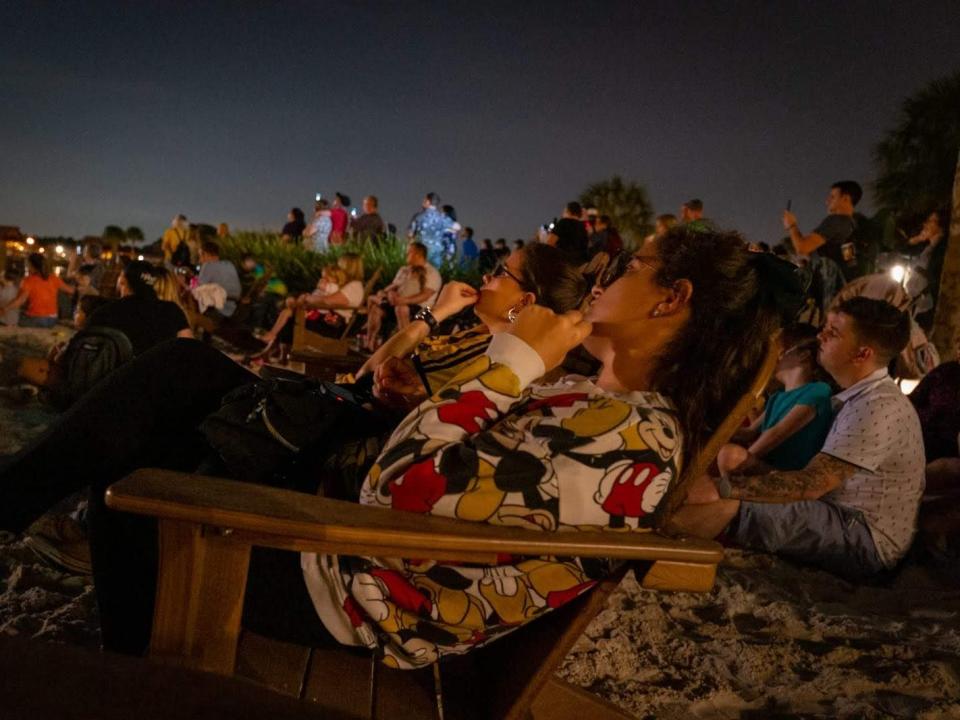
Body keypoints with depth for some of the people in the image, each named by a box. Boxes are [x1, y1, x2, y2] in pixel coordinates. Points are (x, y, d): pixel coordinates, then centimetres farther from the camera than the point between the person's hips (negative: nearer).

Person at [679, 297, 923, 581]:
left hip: (866, 543, -9)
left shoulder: (879, 407, -17)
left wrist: (721, 488, -27)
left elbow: (811, 484, -24)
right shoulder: (859, 397, 16)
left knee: (730, 508, -27)